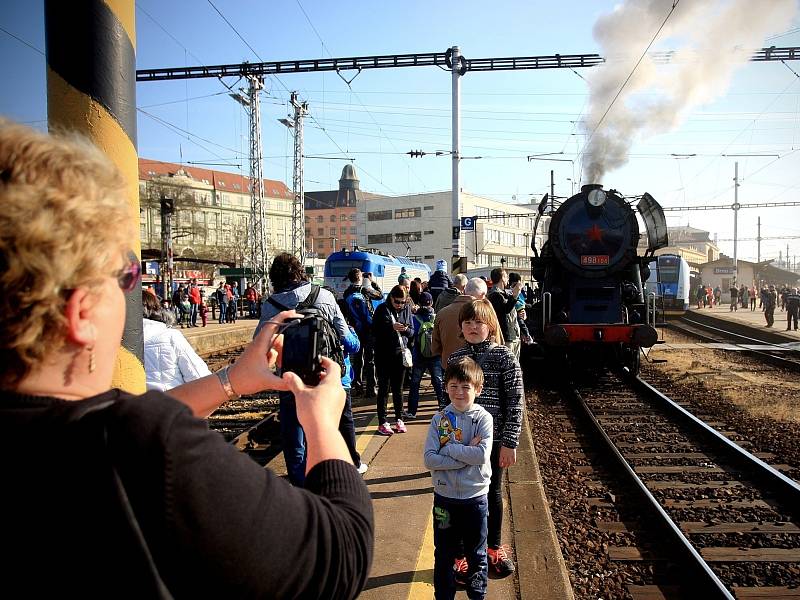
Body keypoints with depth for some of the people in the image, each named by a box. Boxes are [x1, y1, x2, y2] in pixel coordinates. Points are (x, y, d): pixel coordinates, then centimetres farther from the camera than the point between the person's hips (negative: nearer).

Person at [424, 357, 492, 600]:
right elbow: (429, 459, -14)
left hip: (475, 496, -1)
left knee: (476, 553, 17)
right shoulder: (439, 419, -6)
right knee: (443, 553, 16)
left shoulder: (483, 418, -9)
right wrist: (466, 455, -20)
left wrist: (448, 448, -18)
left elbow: (482, 455, -23)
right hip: (444, 496, 1)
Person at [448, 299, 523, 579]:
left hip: (493, 439, -2)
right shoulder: (455, 357, 2)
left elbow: (515, 401, -8)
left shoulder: (504, 356, -8)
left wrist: (509, 443, -11)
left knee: (493, 493, 15)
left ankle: (494, 549, 35)